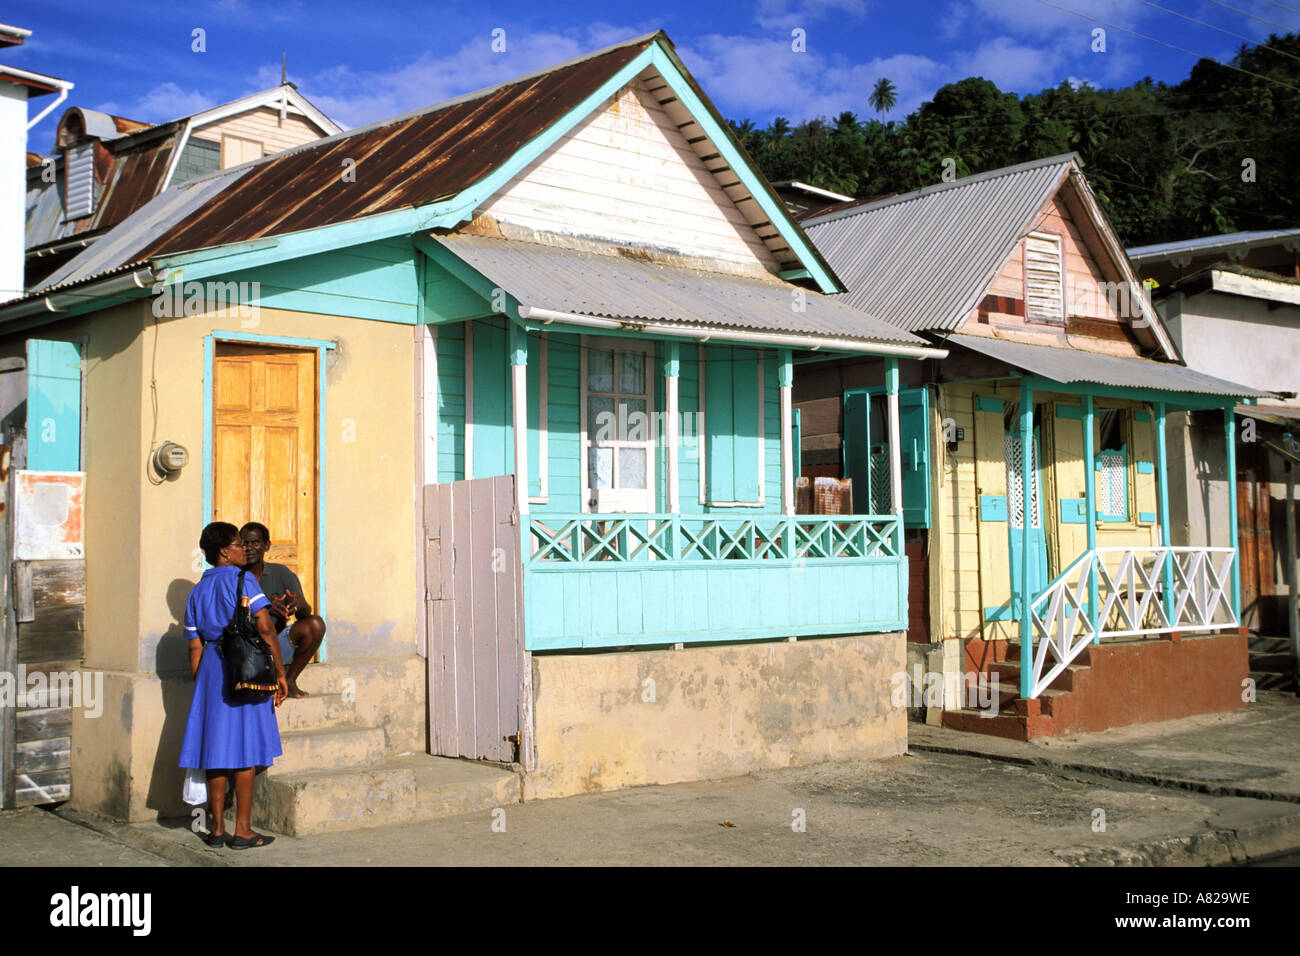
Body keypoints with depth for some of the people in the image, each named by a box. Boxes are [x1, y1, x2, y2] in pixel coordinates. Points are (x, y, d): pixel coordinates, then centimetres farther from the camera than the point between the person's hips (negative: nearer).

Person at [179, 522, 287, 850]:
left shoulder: (198, 591, 14)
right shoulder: (243, 580, -6)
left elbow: (195, 645, 13)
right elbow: (264, 627, -15)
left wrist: (200, 686, 19)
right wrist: (280, 673, -11)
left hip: (210, 668, 6)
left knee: (215, 746, 10)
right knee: (245, 749, 0)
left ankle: (217, 828, 15)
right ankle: (243, 830, 3)